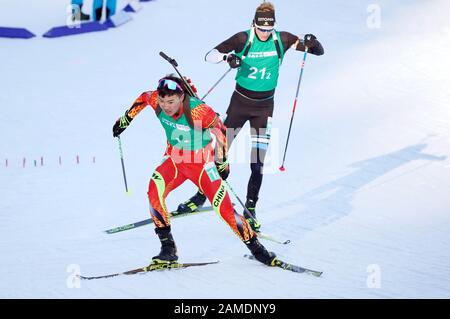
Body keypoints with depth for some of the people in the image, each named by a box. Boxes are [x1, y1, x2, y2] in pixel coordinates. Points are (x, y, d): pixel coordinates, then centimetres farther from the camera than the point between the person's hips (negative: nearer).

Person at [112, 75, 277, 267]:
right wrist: (125, 118, 14)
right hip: (174, 159, 4)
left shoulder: (198, 111, -31)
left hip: (202, 163, -4)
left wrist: (222, 161, -11)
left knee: (224, 209, -6)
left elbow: (219, 129, -14)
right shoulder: (155, 101, -19)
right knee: (154, 192, -22)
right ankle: (168, 248, -11)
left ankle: (255, 248, 15)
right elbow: (143, 98, 6)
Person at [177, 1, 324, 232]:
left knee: (258, 162, -4)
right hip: (240, 101, -1)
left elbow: (319, 51, -1)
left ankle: (250, 209, 6)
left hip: (264, 106, 1)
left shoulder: (282, 40, -6)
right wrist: (227, 58, -34)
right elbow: (210, 55, -13)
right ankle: (201, 196, 16)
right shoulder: (243, 39, -11)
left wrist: (311, 43, -24)